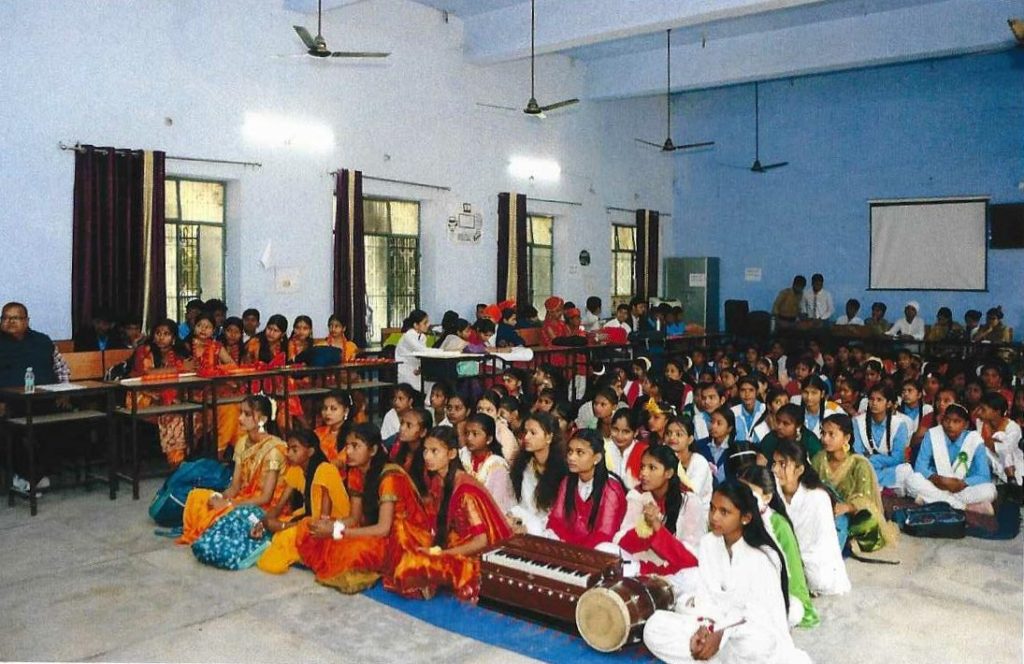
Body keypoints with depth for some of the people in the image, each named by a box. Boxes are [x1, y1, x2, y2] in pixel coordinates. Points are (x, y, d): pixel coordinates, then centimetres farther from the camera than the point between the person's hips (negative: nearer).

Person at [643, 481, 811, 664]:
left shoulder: (763, 557, -17)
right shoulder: (707, 543, 0)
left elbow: (759, 614, -18)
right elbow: (706, 594, -1)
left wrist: (721, 636, -25)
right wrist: (703, 628, -20)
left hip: (756, 630, -6)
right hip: (716, 625, 6)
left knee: (754, 645, -43)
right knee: (654, 627, -15)